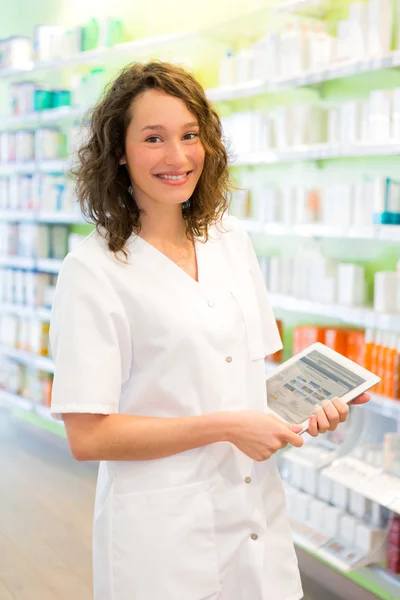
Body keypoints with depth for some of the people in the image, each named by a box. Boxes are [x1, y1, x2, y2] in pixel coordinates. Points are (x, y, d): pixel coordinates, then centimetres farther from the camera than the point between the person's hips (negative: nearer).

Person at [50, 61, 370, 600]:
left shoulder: (231, 239, 5)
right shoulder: (92, 271, -14)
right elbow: (87, 436, -17)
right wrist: (226, 427, -19)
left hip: (260, 514, 6)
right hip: (165, 536, -5)